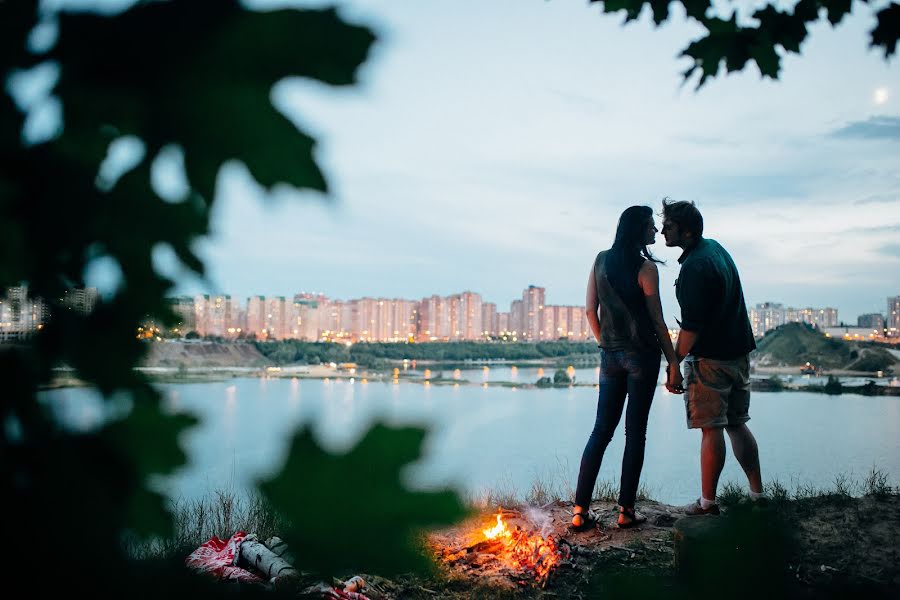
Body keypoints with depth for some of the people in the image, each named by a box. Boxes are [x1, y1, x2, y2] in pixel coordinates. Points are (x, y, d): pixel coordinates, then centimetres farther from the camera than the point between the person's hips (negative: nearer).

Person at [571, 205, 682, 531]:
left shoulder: (601, 260, 6)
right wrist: (673, 363, -4)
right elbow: (657, 321, -9)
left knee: (601, 430, 9)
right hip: (642, 355, -5)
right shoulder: (645, 267, -10)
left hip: (610, 355, 5)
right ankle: (626, 510, 8)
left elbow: (591, 310, 8)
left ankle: (580, 510, 5)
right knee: (635, 432, 4)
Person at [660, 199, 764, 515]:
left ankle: (707, 502, 4)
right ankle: (758, 494, 18)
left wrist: (674, 363, -12)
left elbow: (691, 326, -22)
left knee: (711, 429, -3)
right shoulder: (715, 247, 10)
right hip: (738, 350, 9)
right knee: (737, 425, 14)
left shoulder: (694, 267, -20)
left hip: (711, 358, -9)